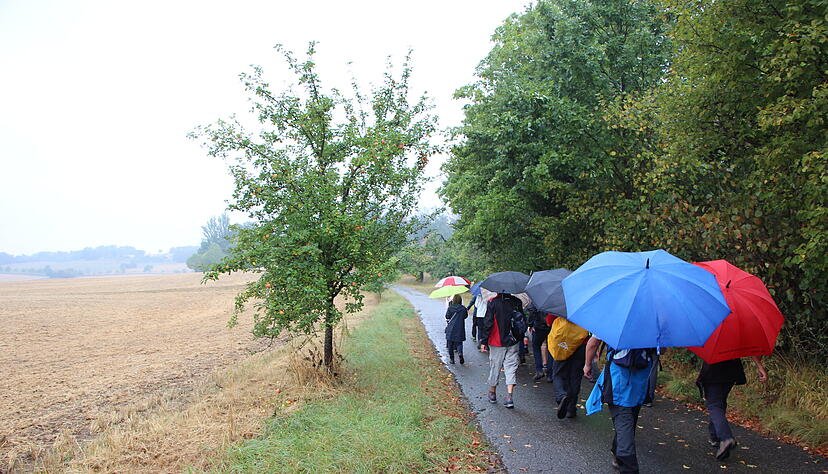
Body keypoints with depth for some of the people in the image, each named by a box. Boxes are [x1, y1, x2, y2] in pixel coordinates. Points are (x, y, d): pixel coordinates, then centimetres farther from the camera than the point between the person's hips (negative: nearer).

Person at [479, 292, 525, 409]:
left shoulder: (493, 302, -11)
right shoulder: (517, 302, 0)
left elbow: (487, 323, -11)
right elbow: (523, 321, 9)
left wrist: (483, 341, -5)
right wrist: (520, 337, 22)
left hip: (496, 343, -2)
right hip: (512, 342, 2)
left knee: (494, 367, 12)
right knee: (511, 368, 4)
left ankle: (492, 394, 27)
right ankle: (509, 397, -7)